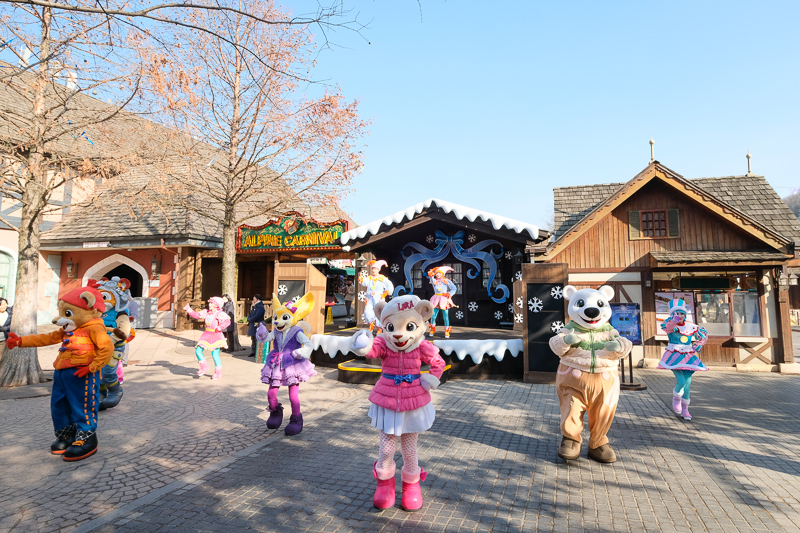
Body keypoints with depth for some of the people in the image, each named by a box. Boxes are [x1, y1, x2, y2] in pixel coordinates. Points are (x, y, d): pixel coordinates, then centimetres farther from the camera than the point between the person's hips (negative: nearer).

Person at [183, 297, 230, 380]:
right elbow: (197, 315, 15)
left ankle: (218, 372, 12)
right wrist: (189, 310, 7)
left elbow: (227, 321, -23)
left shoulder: (220, 314, -12)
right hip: (207, 335, 7)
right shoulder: (206, 312, 10)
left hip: (216, 336, -7)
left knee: (215, 355, -5)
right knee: (198, 351, 1)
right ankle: (204, 367, 22)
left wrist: (220, 328, -30)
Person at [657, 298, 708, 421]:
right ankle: (676, 398, 15)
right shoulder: (671, 326, -11)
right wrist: (673, 321, -58)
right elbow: (666, 326, -38)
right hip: (674, 357, -4)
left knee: (687, 384, 4)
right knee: (681, 381, -18)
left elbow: (704, 334, 19)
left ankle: (684, 410, 21)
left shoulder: (691, 327, 1)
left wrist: (699, 345, 5)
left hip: (688, 357, 4)